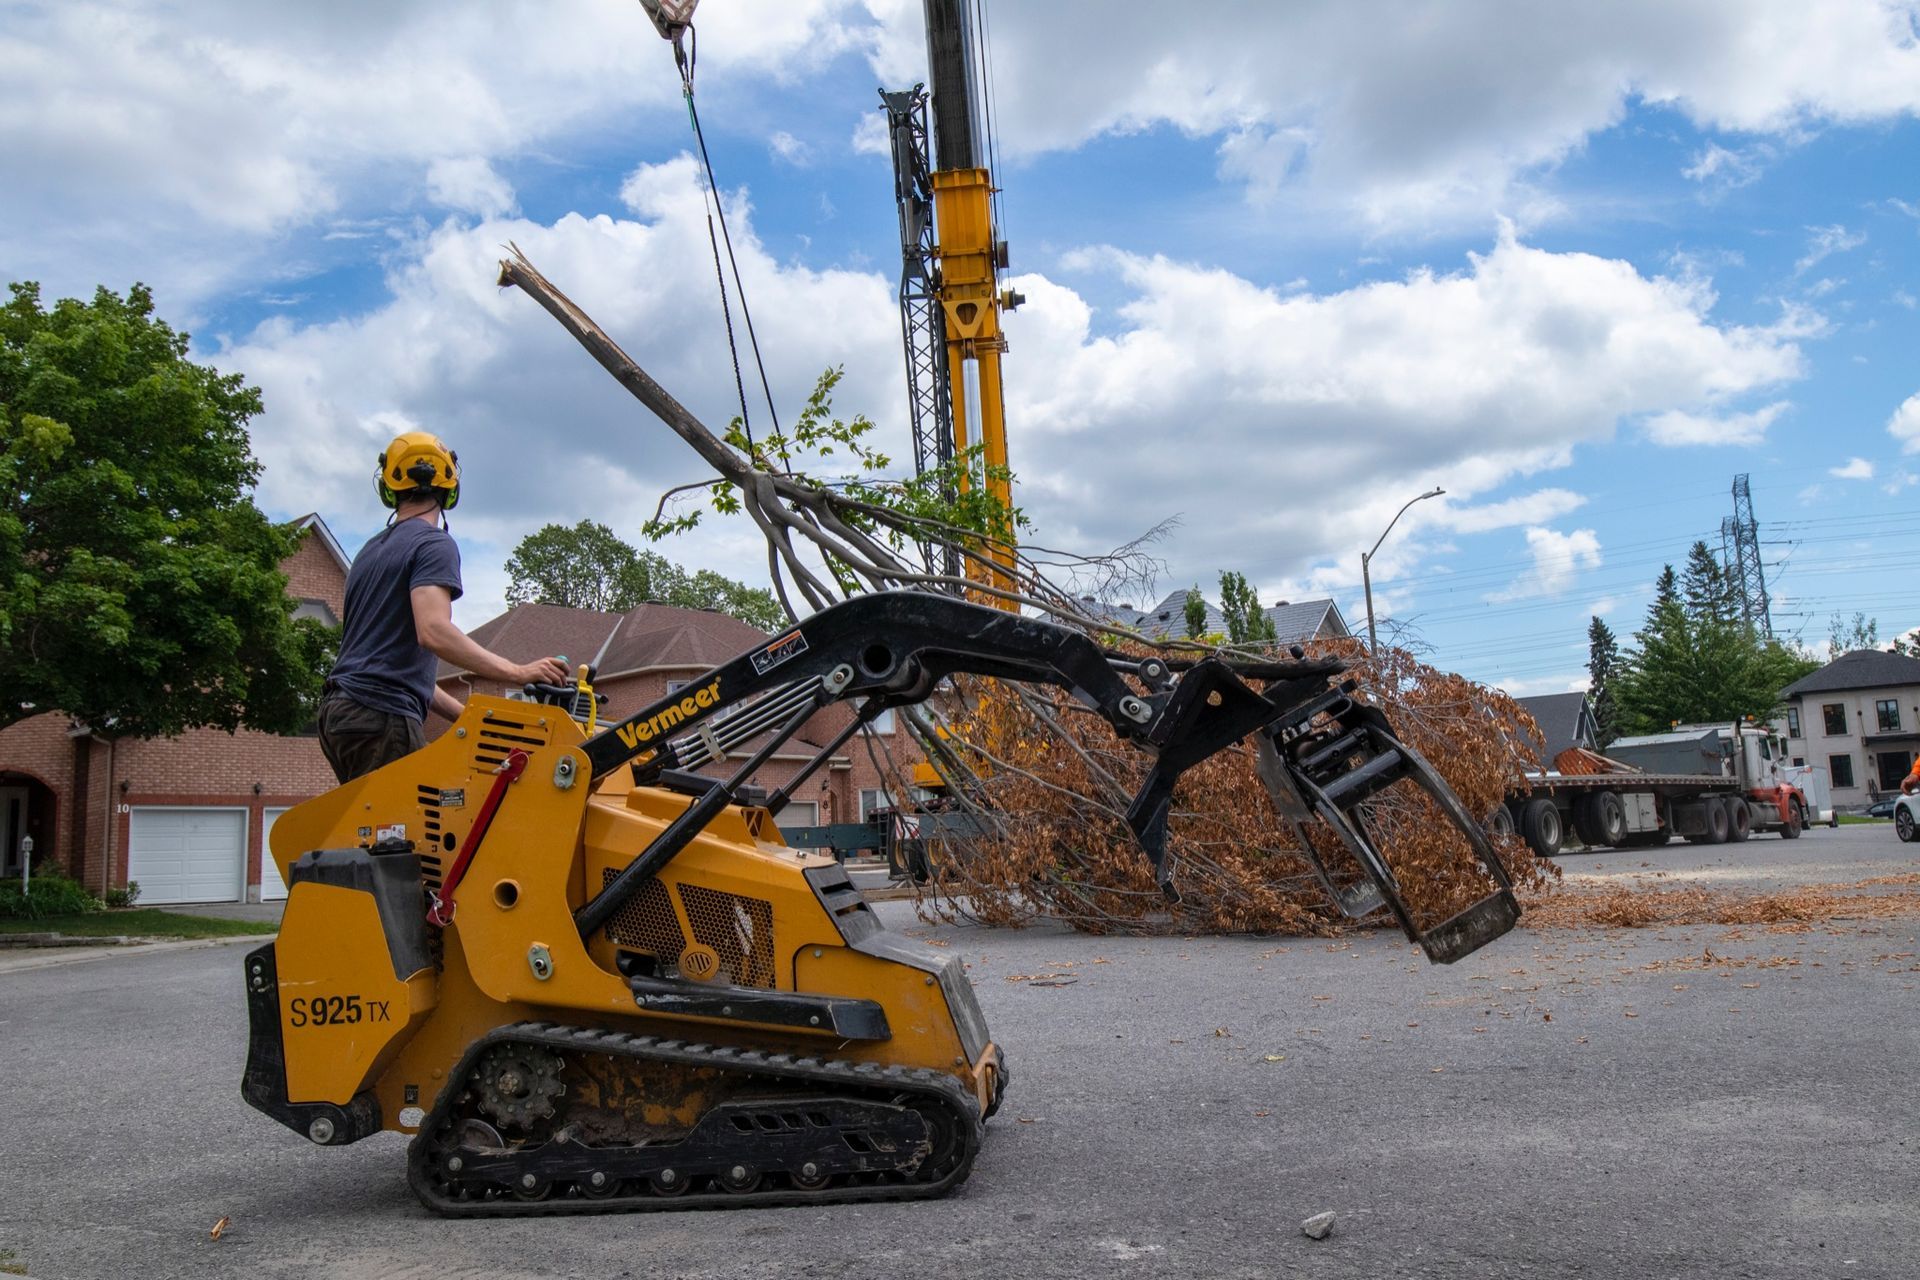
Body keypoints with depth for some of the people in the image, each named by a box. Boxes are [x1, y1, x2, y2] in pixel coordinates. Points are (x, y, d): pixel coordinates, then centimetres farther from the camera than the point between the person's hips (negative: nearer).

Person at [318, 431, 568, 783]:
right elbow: (434, 631, -22)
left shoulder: (371, 551, 22)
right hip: (382, 715, -9)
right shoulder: (434, 544, -5)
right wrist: (518, 672, -23)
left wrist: (465, 715, 20)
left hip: (340, 710, 9)